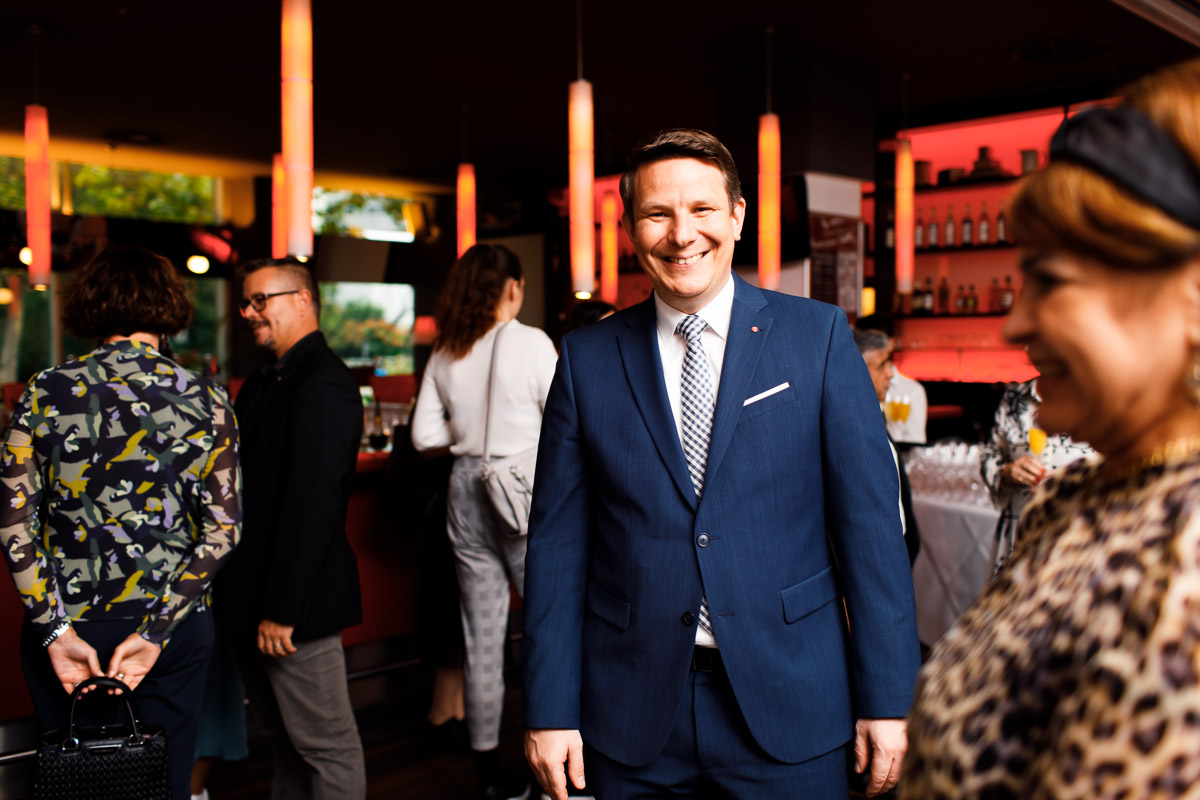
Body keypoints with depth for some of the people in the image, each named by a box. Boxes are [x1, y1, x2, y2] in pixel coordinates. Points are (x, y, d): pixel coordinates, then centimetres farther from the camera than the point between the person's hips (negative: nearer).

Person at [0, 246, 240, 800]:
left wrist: (56, 630, -8)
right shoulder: (206, 402, -5)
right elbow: (222, 531, -10)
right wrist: (155, 632, -10)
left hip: (67, 623, 0)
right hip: (174, 624, 0)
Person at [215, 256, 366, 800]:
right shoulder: (264, 382, 15)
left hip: (293, 602, -10)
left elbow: (312, 504, -22)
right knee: (283, 743, 20)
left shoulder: (323, 385, -16)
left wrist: (280, 609, -22)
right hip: (250, 603, 10)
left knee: (327, 748, 3)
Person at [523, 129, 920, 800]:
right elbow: (558, 543, 1)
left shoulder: (818, 335, -2)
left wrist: (887, 699, -6)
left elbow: (870, 522, -4)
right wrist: (551, 708, -1)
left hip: (789, 702, -1)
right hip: (631, 716, 1)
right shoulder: (587, 358, 1)